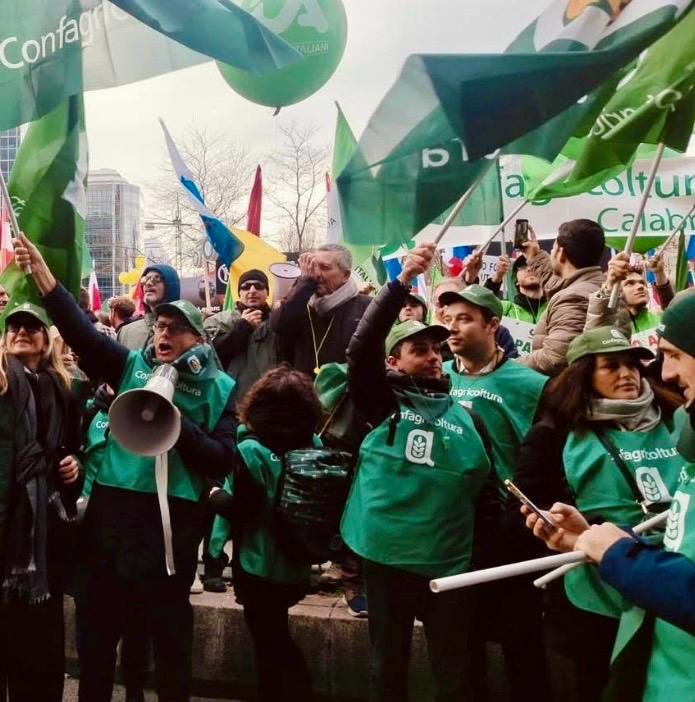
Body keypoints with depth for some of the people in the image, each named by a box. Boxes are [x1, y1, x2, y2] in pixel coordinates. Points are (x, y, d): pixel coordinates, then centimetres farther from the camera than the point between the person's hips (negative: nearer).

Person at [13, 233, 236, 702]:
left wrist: (178, 426, -17)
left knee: (170, 630, 10)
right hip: (113, 509, 3)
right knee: (99, 625, 16)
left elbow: (223, 461, -5)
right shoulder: (132, 366, 7)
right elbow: (79, 329, -4)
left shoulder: (218, 387, 1)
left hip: (173, 516, -2)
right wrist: (41, 270, -12)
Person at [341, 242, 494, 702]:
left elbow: (485, 486, 14)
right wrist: (403, 281, -21)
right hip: (387, 556, -1)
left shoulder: (465, 415, 7)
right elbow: (361, 348, -16)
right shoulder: (383, 401, -1)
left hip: (449, 561, 2)